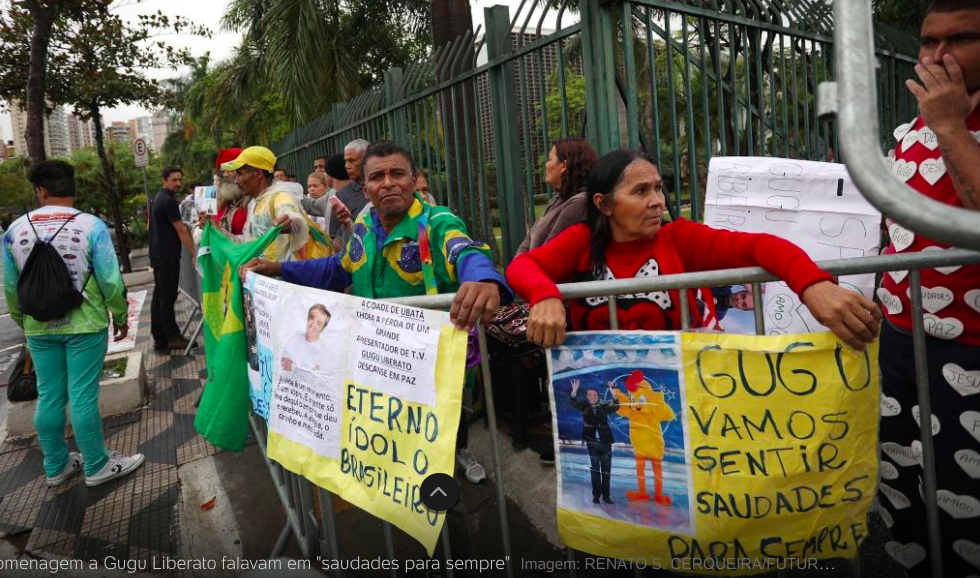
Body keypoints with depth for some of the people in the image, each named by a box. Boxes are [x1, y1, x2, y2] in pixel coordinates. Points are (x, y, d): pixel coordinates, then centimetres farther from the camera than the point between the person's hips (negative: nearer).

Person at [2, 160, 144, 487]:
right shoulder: (91, 226, -12)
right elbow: (111, 281, -12)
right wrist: (120, 316, 4)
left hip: (39, 328, 4)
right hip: (84, 326, -4)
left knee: (49, 398, 13)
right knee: (83, 398, 2)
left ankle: (56, 466, 28)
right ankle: (97, 467, 15)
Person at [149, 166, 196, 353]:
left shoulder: (159, 198, 16)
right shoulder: (168, 200, -15)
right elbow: (181, 230, -18)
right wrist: (194, 253, -17)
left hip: (158, 255, 10)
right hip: (167, 256, -10)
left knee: (159, 296, 10)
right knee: (168, 298, -3)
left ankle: (160, 341, 15)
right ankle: (172, 337, 5)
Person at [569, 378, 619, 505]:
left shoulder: (604, 407, 3)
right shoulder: (584, 407, 3)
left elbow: (616, 407, -11)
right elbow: (574, 403, -13)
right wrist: (574, 391, -32)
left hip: (605, 442, 1)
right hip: (592, 442, -1)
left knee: (606, 470, 7)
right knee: (594, 469, 3)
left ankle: (606, 495, 16)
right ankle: (596, 494, 10)